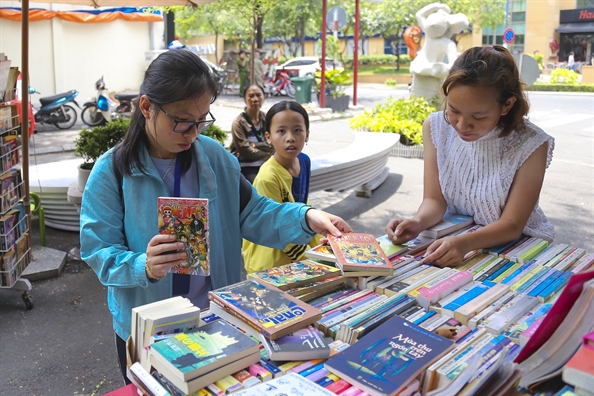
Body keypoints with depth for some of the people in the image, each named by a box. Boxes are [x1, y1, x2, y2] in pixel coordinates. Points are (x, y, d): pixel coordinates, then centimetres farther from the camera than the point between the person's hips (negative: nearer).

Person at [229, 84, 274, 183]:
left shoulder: (267, 119, 4)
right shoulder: (239, 122, -10)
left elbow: (274, 145, -3)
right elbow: (245, 151, -13)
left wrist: (254, 145, -16)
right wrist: (269, 154, -8)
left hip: (265, 164, 4)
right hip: (246, 166, -4)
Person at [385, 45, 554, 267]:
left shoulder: (530, 145, -17)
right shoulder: (436, 128, -8)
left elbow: (511, 225, -16)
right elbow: (435, 199, -7)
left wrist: (465, 243, -32)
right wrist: (418, 222, -27)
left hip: (515, 246, -1)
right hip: (453, 239, 2)